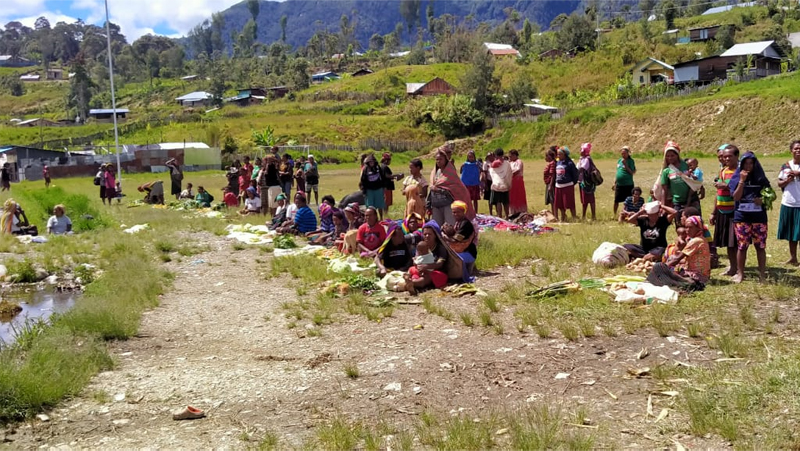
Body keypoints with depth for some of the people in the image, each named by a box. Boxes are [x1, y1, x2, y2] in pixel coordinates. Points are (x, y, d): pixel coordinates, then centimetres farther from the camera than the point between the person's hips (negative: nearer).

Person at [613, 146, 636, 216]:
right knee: (616, 201, 7)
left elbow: (632, 173, -13)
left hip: (628, 185, -5)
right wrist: (614, 183, 17)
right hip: (619, 184, 5)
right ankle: (614, 215, 20)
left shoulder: (630, 161, -6)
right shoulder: (619, 160, 11)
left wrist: (626, 165, -20)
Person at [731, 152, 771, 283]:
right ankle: (740, 273, 11)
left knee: (760, 246, 2)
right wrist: (742, 180, -16)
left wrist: (764, 200, -10)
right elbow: (736, 197, -10)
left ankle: (762, 274, 10)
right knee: (742, 246, 2)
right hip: (741, 218, -1)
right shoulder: (736, 178, 2)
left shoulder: (761, 178, 5)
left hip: (759, 218, 1)